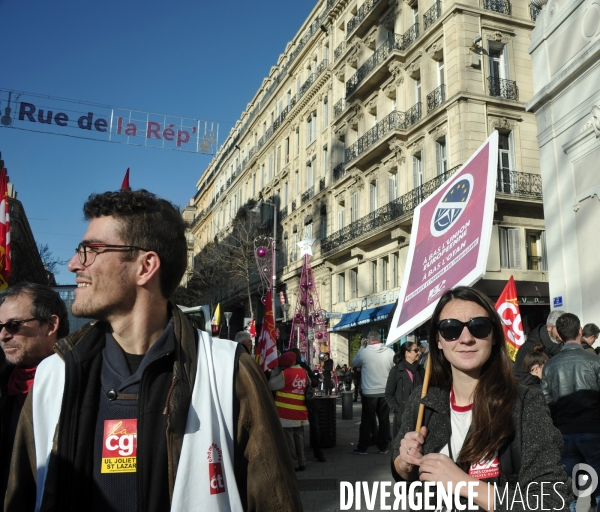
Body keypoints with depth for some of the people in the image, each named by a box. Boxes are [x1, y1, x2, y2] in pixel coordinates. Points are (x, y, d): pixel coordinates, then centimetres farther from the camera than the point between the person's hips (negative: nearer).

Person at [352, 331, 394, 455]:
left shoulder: (364, 352, -12)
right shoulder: (390, 352, -5)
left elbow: (355, 363, 6)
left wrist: (362, 347, 11)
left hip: (369, 392, -2)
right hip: (386, 391, 2)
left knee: (367, 421, 7)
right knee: (384, 420, 11)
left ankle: (362, 448, 13)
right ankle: (383, 447, 17)